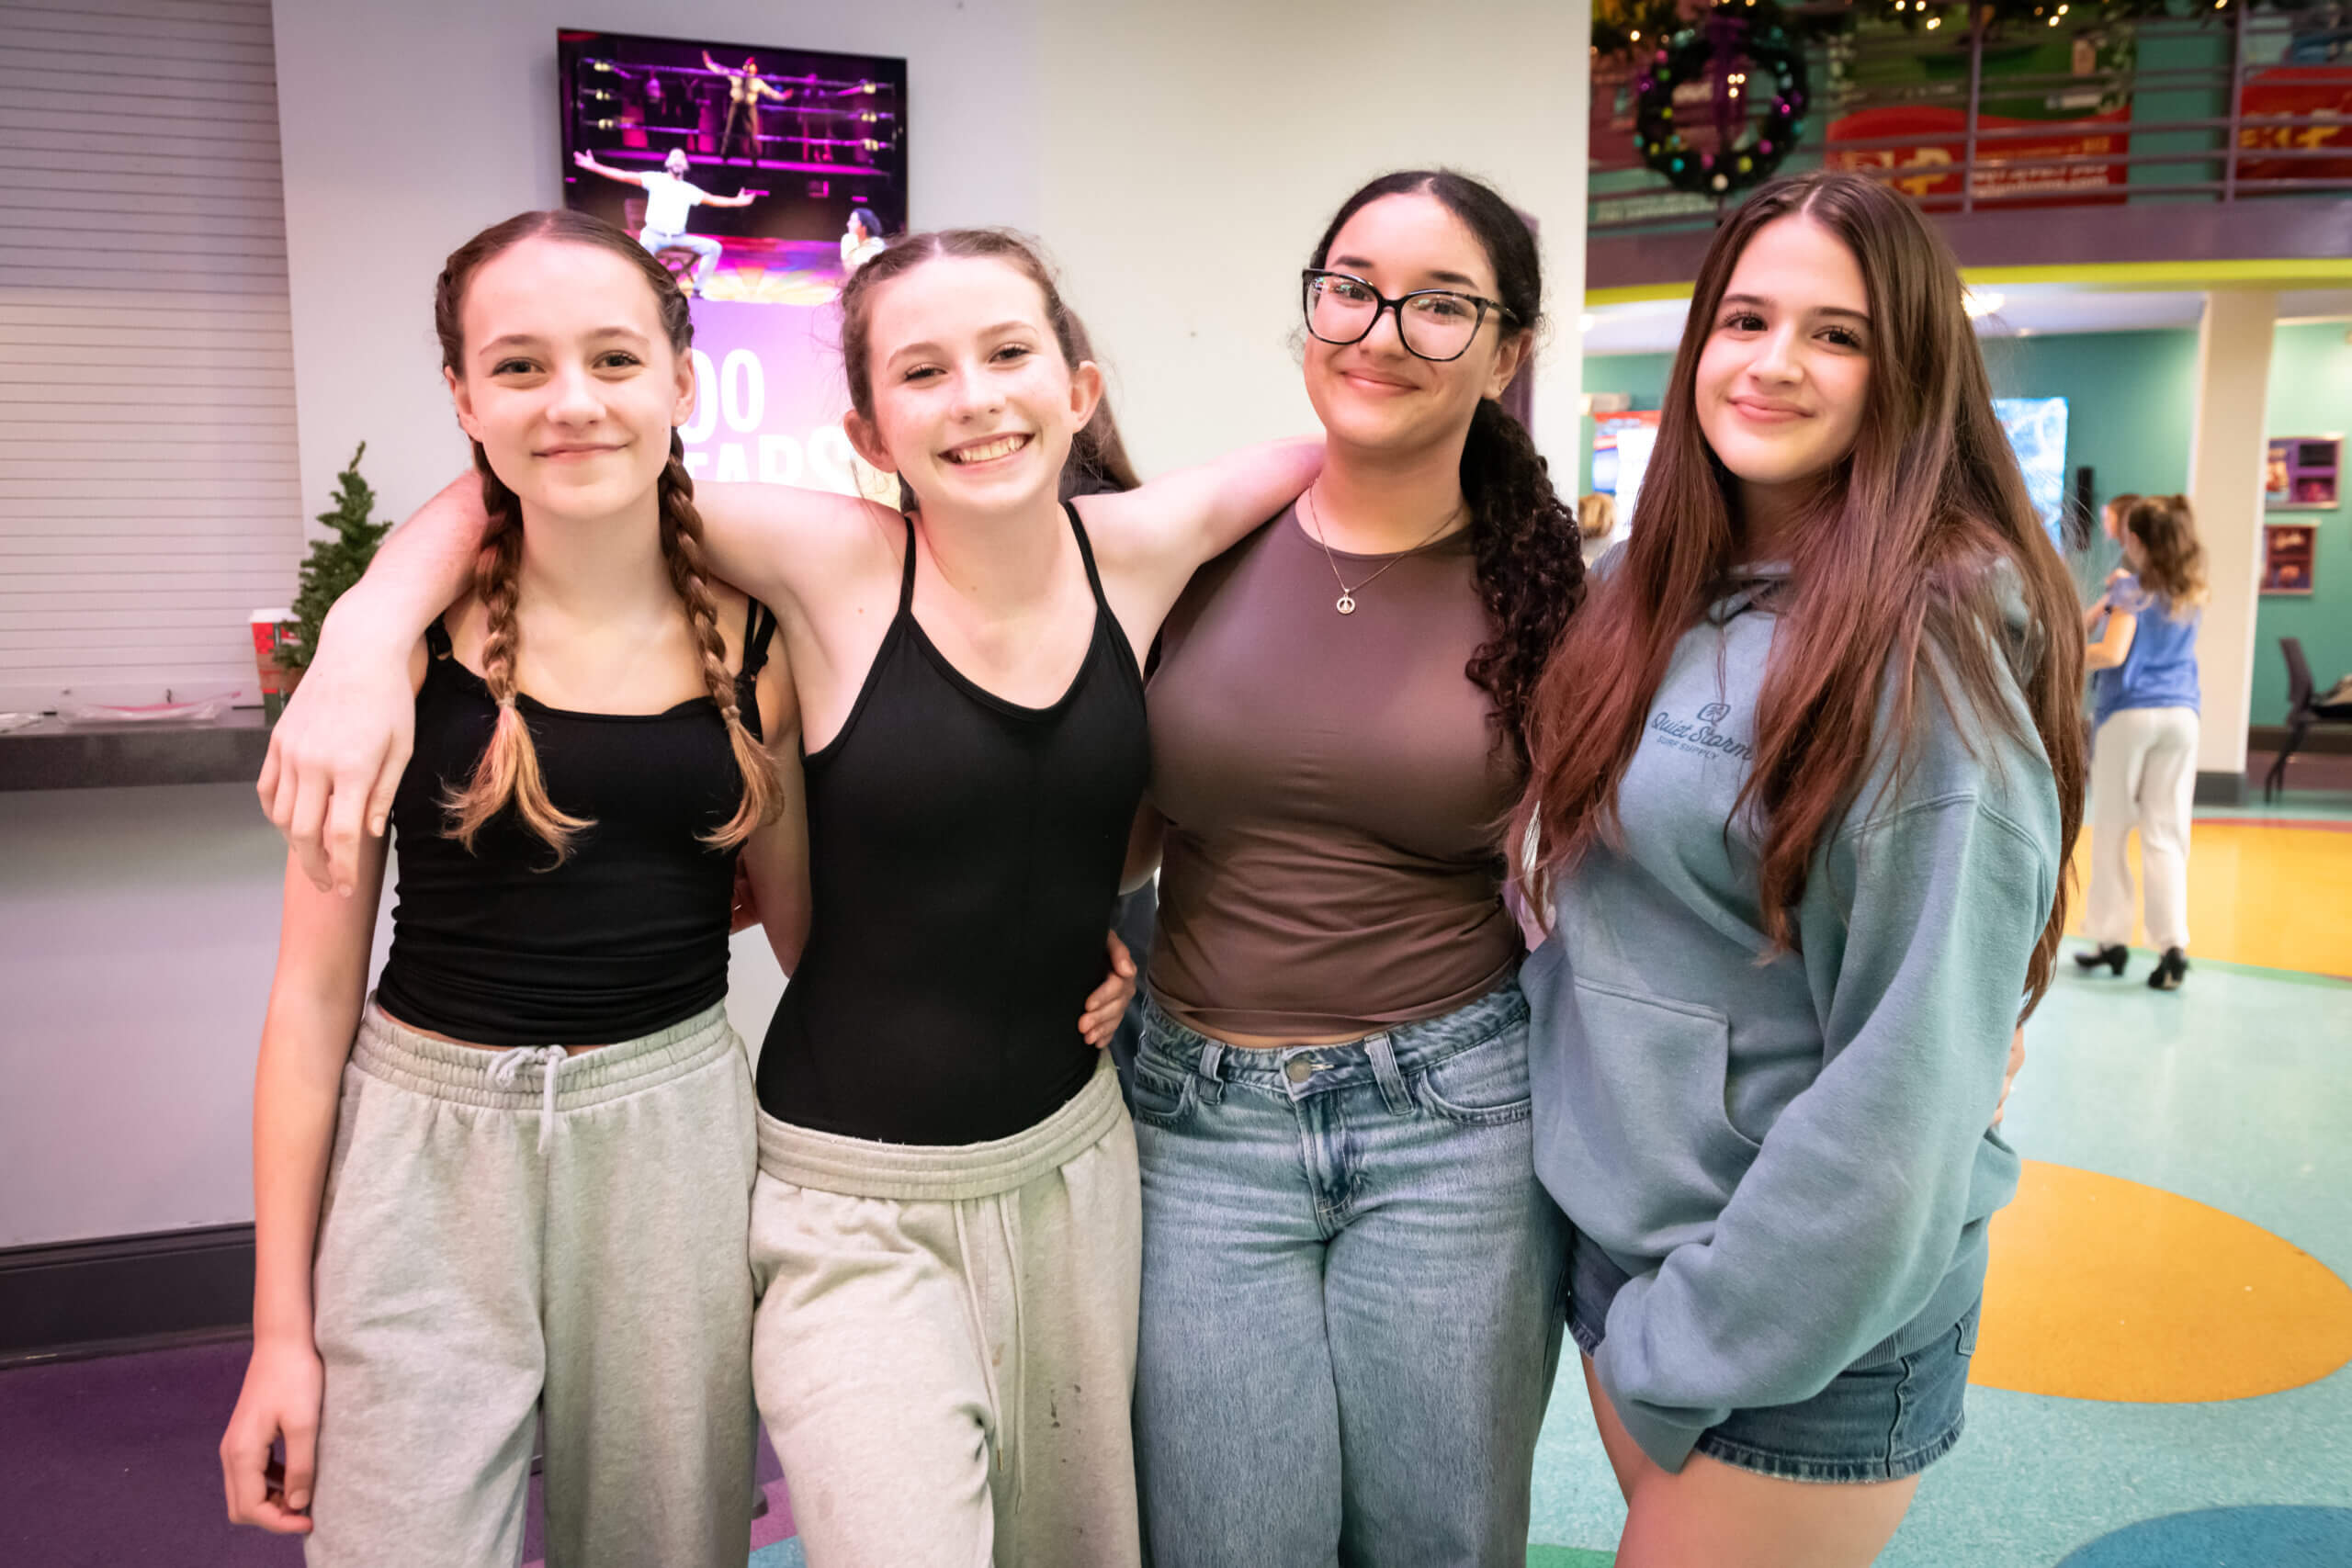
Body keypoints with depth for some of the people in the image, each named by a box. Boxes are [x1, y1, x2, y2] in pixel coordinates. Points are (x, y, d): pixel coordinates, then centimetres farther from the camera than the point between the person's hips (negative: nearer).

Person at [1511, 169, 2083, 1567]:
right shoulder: (1658, 601, 2)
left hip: (1813, 1318, -6)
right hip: (1614, 1233, 6)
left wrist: (1690, 1344, -15)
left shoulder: (1931, 655, -19)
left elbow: (1904, 1084, -20)